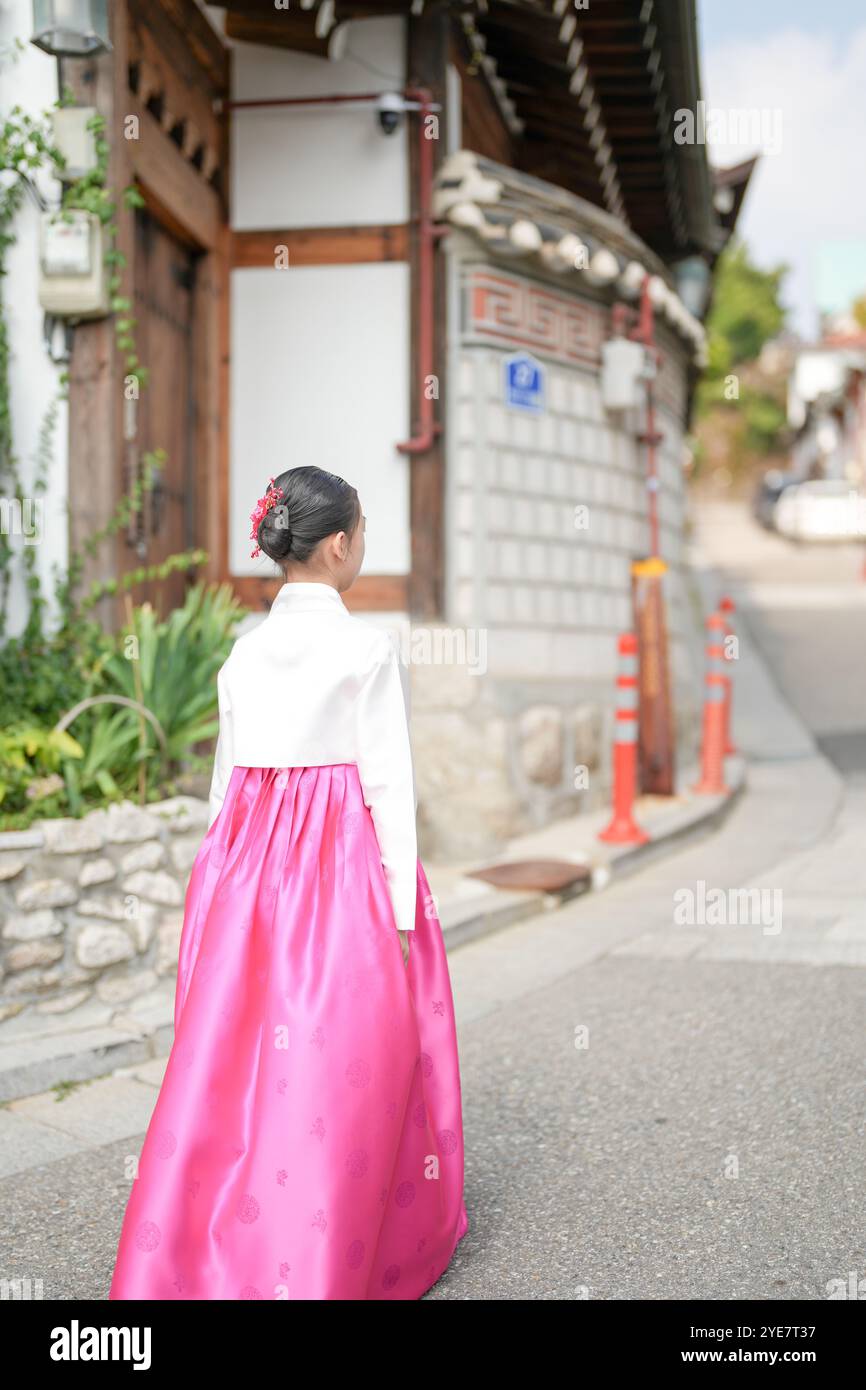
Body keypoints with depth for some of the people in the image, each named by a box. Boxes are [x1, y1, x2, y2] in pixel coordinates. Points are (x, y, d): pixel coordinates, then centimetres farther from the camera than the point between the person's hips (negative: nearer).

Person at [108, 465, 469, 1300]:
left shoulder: (245, 650, 6)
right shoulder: (368, 649, -10)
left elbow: (228, 773, 9)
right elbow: (388, 781, -11)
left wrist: (233, 873, 17)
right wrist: (403, 903, -7)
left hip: (248, 859, 6)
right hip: (343, 857, -5)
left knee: (235, 1048, 11)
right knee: (338, 1055, 3)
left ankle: (203, 1246, 19)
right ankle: (317, 1264, 12)